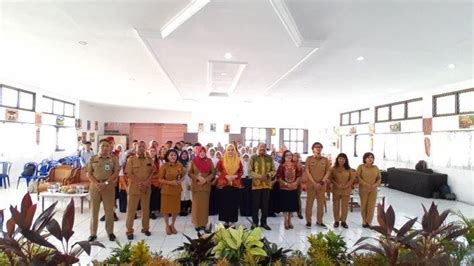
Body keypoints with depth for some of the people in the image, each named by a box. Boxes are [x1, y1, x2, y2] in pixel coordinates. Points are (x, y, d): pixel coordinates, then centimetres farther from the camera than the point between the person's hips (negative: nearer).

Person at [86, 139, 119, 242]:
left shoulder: (113, 159, 4)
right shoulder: (93, 159, 7)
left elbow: (116, 173, -2)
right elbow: (89, 174, 3)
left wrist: (106, 183, -13)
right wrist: (96, 183, -12)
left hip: (109, 188, -1)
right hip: (94, 187, 1)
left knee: (109, 211, 4)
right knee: (94, 211, 6)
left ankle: (110, 232, 17)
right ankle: (93, 233, 17)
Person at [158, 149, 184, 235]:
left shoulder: (180, 166, 0)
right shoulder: (164, 166, -10)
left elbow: (182, 177, 9)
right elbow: (160, 179, -9)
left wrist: (180, 181, -12)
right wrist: (170, 182, -21)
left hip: (177, 190, 3)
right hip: (166, 190, -3)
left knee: (176, 208, 10)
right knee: (166, 208, 6)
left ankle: (172, 225, 31)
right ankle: (167, 226, 26)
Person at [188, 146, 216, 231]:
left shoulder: (209, 161, 2)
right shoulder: (193, 161, 0)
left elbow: (213, 172, 2)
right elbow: (190, 173, 0)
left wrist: (206, 179, -11)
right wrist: (197, 177, -15)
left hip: (206, 185, 1)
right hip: (196, 185, -1)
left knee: (205, 204, 4)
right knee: (196, 204, 0)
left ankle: (203, 223, 13)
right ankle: (197, 223, 9)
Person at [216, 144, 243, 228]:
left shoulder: (238, 161, 6)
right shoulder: (222, 160, 1)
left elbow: (241, 172, 7)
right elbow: (218, 171, 0)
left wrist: (235, 176, -11)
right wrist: (226, 176, -13)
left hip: (235, 184, 1)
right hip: (224, 184, -1)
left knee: (234, 203, 2)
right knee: (224, 203, 1)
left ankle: (232, 220, 12)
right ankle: (226, 220, 12)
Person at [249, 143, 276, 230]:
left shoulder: (270, 158, 6)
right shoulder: (253, 158, -1)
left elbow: (274, 171, 5)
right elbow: (250, 171, -5)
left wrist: (268, 175, -15)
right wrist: (259, 176, -18)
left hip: (267, 184, 2)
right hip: (256, 184, -2)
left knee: (265, 204, 10)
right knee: (255, 204, 5)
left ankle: (263, 222, 23)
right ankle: (255, 222, 18)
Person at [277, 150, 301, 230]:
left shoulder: (295, 165, 3)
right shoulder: (282, 166, -9)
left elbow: (298, 175, 7)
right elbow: (278, 177, -10)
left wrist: (296, 182, -8)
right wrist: (286, 183, -17)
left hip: (294, 188, 4)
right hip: (284, 188, -4)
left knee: (292, 205, 10)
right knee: (285, 205, 2)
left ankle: (289, 221, 23)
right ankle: (286, 221, 14)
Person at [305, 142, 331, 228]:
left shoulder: (325, 160, 7)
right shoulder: (309, 159, 0)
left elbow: (328, 171, 5)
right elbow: (307, 172, -5)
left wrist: (322, 182, -9)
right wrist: (314, 183, -13)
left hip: (322, 185, 2)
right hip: (311, 184, -2)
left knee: (321, 203, 8)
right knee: (309, 203, 1)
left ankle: (319, 221, 19)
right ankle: (308, 221, 10)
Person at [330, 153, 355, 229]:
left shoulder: (349, 169, 1)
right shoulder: (334, 168, -1)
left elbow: (352, 178, 1)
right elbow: (331, 178, -2)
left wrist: (346, 185, -11)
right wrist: (337, 184, -14)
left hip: (346, 190, 1)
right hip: (336, 189, -1)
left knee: (345, 206, 4)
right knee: (336, 205, 4)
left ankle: (343, 221, 15)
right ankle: (336, 221, 14)